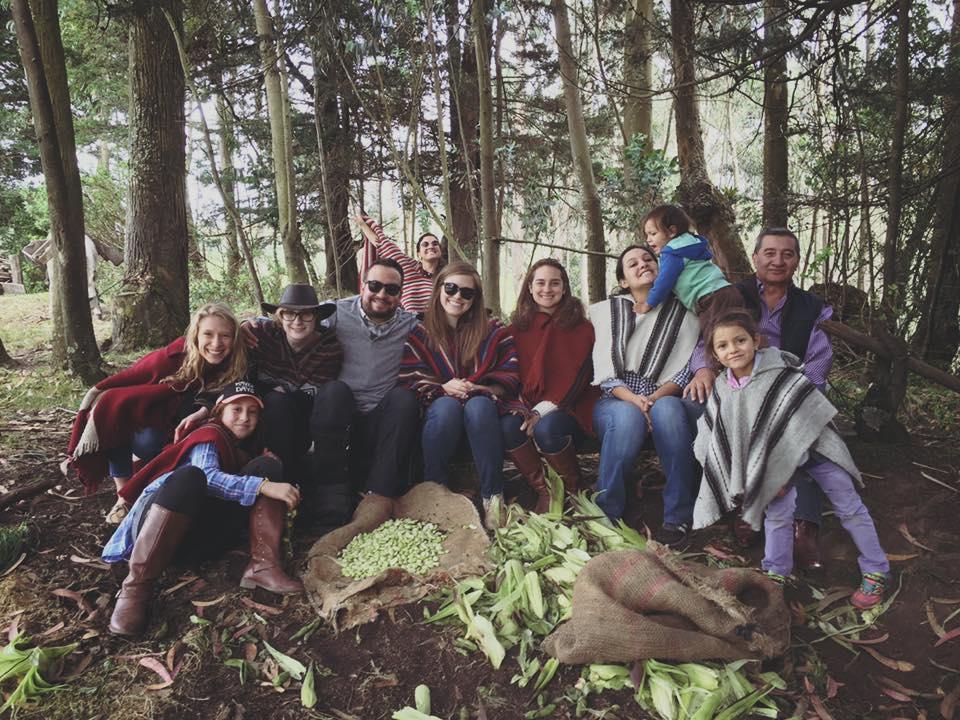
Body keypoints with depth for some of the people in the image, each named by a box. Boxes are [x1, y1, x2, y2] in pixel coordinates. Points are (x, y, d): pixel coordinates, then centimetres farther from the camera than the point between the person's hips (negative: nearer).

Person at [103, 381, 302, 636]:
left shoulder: (246, 448, 25)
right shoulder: (211, 434, 2)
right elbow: (208, 476, -18)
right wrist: (264, 486, -27)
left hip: (205, 532, 6)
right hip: (158, 519, -5)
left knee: (267, 465, -6)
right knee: (189, 476, -38)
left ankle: (263, 566, -23)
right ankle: (136, 587, -37)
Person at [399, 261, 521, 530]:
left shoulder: (493, 330, 9)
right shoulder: (419, 333, 7)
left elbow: (510, 378, 3)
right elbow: (410, 379, -1)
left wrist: (479, 389, -15)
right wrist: (443, 388, -17)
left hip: (482, 402, 0)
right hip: (440, 405, 0)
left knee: (478, 407, -35)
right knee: (447, 407, -36)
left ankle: (493, 497, -32)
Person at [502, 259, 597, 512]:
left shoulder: (581, 327, 5)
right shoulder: (518, 328, 14)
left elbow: (577, 375, -6)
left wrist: (543, 410, -18)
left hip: (569, 409, -2)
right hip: (529, 408, 3)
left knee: (547, 429, -35)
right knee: (507, 426, -31)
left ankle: (572, 491, -7)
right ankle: (544, 492, -12)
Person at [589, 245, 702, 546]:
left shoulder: (681, 314, 11)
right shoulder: (607, 312, 11)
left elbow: (685, 371, 1)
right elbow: (604, 373, 0)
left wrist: (655, 398, -18)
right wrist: (634, 400, -18)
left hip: (667, 400, 1)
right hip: (618, 402, 0)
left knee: (667, 410, -36)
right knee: (628, 417, -36)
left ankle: (678, 516, -28)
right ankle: (606, 514, -24)